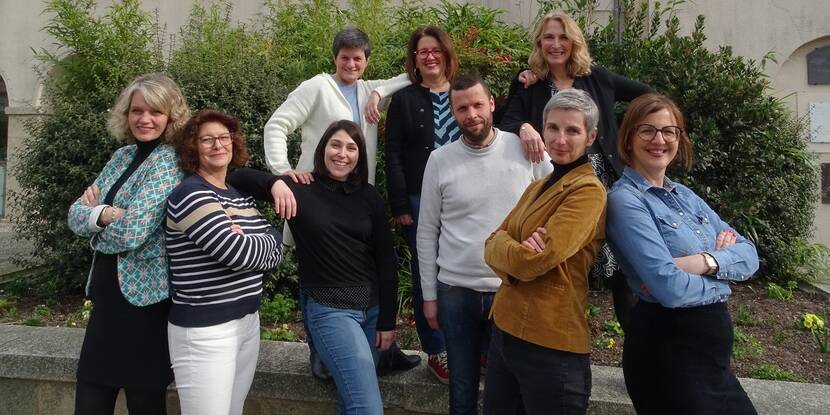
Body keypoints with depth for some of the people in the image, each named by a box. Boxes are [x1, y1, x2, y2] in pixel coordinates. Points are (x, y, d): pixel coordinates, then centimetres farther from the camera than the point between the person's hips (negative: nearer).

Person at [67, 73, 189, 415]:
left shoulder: (171, 160, -13)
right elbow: (76, 216, 7)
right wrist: (102, 213, -13)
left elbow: (131, 231, -21)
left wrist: (94, 218, -2)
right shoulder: (123, 156, 10)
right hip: (106, 298, 7)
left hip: (145, 300, -7)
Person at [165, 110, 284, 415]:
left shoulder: (240, 195, 11)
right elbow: (238, 253, -24)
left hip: (248, 320, 8)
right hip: (203, 329, -8)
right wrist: (266, 240, -4)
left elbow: (275, 253, 6)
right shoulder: (190, 194, -14)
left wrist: (248, 242, -13)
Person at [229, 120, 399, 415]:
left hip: (373, 305, 4)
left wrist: (387, 320, 2)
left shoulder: (368, 196, 4)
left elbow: (386, 260, 4)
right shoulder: (300, 189, -5)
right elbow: (237, 177, -9)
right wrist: (274, 182, -29)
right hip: (329, 309, -4)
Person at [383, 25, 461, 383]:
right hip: (420, 201, -2)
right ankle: (436, 352, 16)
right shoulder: (404, 99, 4)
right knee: (427, 274, 4)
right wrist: (399, 206, -8)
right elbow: (393, 156, -1)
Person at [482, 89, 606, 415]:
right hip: (505, 330, 8)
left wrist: (505, 248, -5)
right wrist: (517, 253, -17)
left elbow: (536, 261, -23)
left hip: (551, 345, -8)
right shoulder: (538, 186, 13)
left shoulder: (588, 191, -14)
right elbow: (493, 244, 3)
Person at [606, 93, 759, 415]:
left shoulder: (685, 195, 9)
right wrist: (724, 273, -6)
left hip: (713, 343, 8)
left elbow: (749, 254, 3)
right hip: (666, 349, -8)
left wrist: (705, 262, -18)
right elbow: (670, 288, -25)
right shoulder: (625, 200, -16)